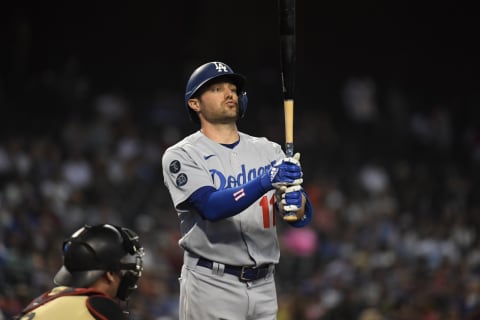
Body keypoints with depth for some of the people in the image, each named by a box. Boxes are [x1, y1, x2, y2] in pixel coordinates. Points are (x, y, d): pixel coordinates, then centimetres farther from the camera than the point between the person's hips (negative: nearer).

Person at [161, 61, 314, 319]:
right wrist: (266, 181, -33)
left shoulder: (268, 151, 9)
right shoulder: (183, 155, -3)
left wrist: (294, 199, -25)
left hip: (264, 286, 5)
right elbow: (212, 207, -20)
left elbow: (303, 216, 0)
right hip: (210, 286, -5)